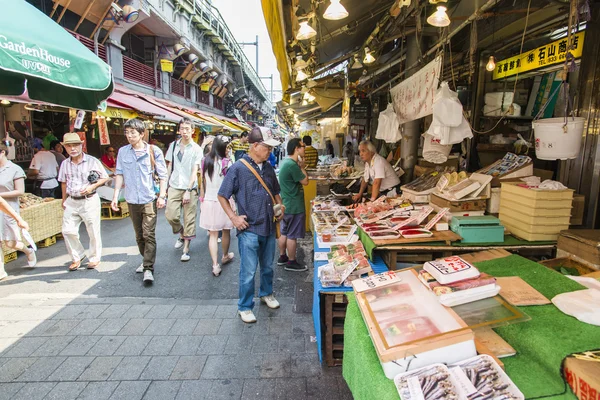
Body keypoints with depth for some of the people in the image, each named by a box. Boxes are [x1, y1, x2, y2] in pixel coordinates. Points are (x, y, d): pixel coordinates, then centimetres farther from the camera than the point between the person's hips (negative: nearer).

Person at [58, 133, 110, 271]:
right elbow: (64, 183, 17)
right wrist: (64, 200, 17)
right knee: (68, 231, 1)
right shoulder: (65, 164, 6)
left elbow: (105, 178, -1)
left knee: (93, 232, 3)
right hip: (71, 202, 4)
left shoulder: (92, 161, -7)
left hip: (89, 201, -4)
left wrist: (92, 186, -15)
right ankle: (77, 257, 19)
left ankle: (95, 258, 20)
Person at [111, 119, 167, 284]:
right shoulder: (123, 151, 6)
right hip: (132, 200, 4)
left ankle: (148, 269, -5)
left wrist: (162, 196, -8)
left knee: (149, 235, -9)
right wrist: (116, 196, 3)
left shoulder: (154, 151, -4)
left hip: (149, 199, -4)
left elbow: (163, 176, -2)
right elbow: (119, 174, 9)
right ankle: (146, 260, 32)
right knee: (139, 235, 15)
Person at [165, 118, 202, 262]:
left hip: (190, 188, -3)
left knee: (189, 219, 2)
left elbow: (195, 171, -8)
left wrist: (188, 190, -14)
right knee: (170, 215, -4)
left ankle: (186, 249, 14)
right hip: (174, 187, 3)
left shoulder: (196, 149, -3)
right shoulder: (173, 145, 8)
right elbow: (169, 166, 12)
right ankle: (181, 235, 27)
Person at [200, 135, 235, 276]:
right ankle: (225, 256, 37)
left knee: (213, 235, 7)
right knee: (225, 231, 18)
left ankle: (215, 265, 2)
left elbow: (203, 183, 8)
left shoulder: (205, 161, 0)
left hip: (209, 201, 3)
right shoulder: (226, 162, -13)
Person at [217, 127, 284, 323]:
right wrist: (234, 217, -13)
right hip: (249, 229, -6)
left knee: (268, 266, 21)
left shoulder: (268, 167, 7)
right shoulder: (238, 168, -12)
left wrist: (280, 207, 3)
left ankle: (266, 293, 44)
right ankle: (244, 307, 22)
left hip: (269, 227, 6)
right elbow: (222, 196, -6)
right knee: (248, 271, 4)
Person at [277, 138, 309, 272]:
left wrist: (299, 167, 3)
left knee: (284, 233, 18)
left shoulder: (286, 161, 9)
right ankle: (291, 263, 13)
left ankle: (282, 257, 31)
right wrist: (302, 167, -6)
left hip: (286, 204, 10)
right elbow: (305, 181, -16)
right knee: (292, 235, 1)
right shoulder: (292, 165, -24)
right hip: (294, 206, -10)